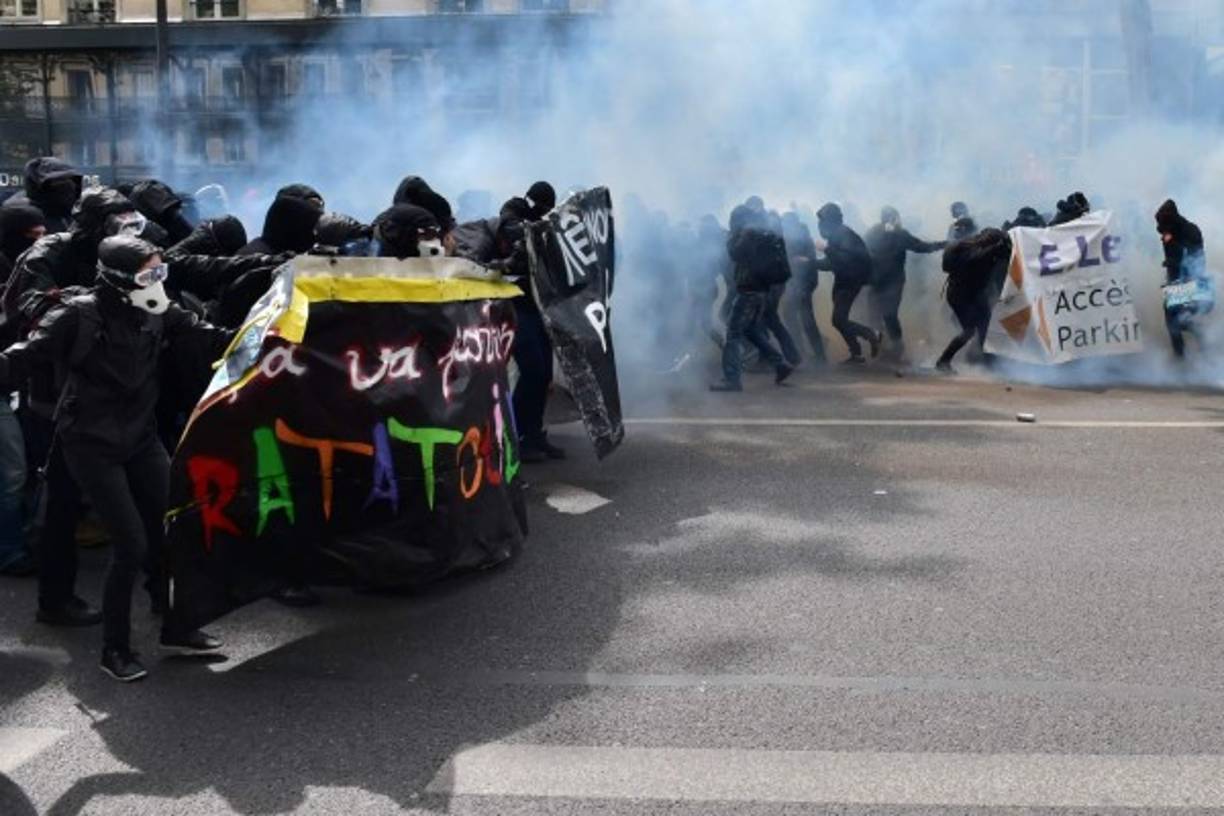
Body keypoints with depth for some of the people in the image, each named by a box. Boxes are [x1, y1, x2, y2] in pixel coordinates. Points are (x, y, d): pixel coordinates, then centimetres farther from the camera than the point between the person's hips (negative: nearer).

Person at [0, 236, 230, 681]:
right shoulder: (80, 315, -19)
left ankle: (176, 628, 26)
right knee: (133, 545, -9)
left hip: (140, 435, 6)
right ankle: (115, 649, 10)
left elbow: (201, 334, 7)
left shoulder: (157, 311, -3)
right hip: (92, 444, -6)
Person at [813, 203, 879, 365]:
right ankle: (856, 354, 16)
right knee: (840, 320, 9)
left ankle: (872, 335, 0)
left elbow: (847, 259, -30)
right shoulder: (836, 234, 10)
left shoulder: (843, 234, -18)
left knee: (839, 320, -11)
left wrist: (827, 249, -28)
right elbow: (831, 262, 19)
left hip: (850, 281, -9)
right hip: (843, 280, 10)